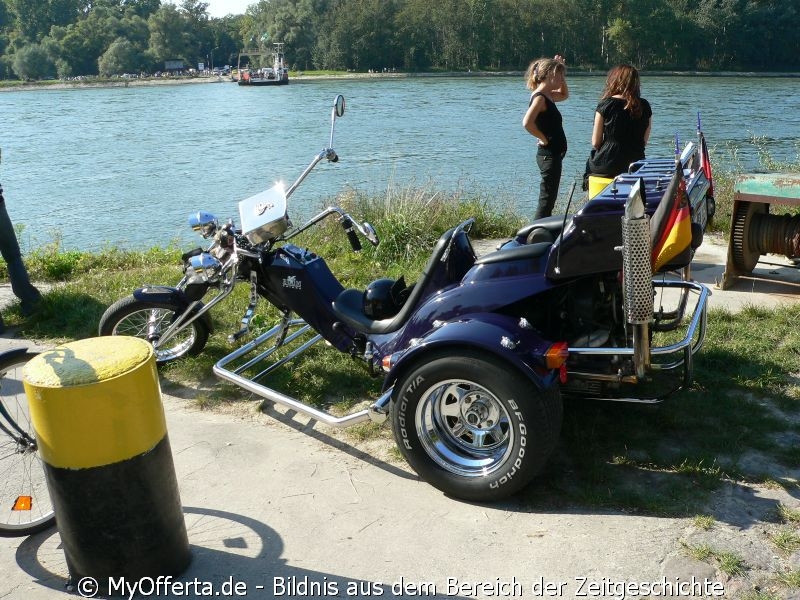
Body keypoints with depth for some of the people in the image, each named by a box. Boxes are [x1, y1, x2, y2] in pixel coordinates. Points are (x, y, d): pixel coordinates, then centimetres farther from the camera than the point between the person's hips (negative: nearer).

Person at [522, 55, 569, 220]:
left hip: (552, 154, 10)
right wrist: (544, 139, -18)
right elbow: (527, 122, -31)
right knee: (546, 199, -8)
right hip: (549, 155, -10)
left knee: (548, 199, 14)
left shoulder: (547, 95, 13)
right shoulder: (540, 97, -15)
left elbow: (564, 94, 34)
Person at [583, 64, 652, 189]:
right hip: (636, 166, 4)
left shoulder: (605, 104, -9)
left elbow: (595, 142, -7)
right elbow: (644, 141, 7)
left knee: (589, 164, 27)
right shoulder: (645, 106, 1)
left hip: (607, 166, -4)